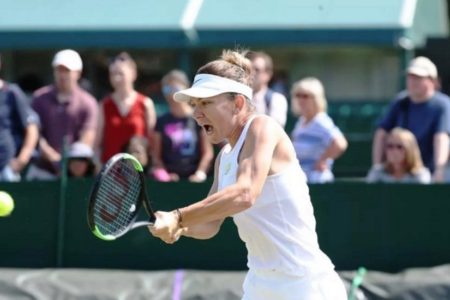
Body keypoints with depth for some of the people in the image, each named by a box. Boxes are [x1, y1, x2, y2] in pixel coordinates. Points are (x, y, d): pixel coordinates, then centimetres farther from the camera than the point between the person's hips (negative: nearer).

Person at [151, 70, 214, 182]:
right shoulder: (162, 122, 9)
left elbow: (208, 152, 3)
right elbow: (156, 155, 8)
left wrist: (200, 172, -10)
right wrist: (164, 173, -7)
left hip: (193, 177, -1)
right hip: (170, 178, 1)